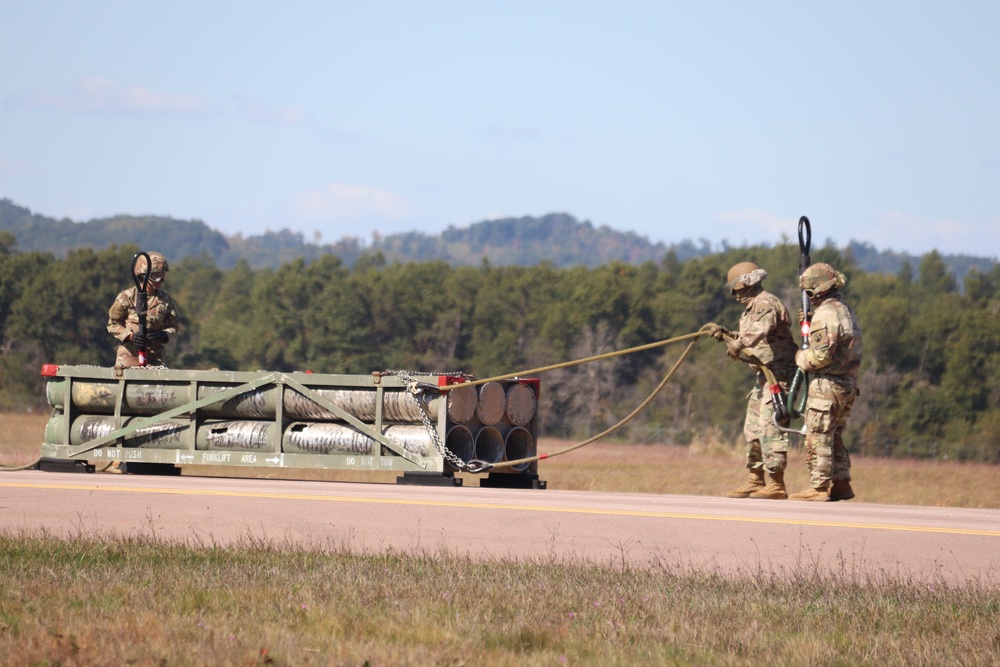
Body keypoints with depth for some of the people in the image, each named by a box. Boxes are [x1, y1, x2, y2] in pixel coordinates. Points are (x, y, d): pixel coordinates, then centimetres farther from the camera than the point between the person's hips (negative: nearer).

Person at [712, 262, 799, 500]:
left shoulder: (767, 304, -15)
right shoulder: (752, 309, 18)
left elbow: (761, 329, -35)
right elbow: (748, 342, 26)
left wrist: (739, 344, -40)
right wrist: (725, 335, 14)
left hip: (779, 373, -11)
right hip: (764, 374, 11)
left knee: (770, 427, -15)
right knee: (753, 428, 14)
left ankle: (777, 485, -15)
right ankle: (755, 480, 22)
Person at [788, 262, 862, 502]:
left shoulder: (825, 314, -16)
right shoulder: (846, 311, 15)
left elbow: (821, 354, -23)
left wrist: (800, 358, -4)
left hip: (826, 384, -9)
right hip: (847, 383, 9)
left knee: (818, 438, -5)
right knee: (834, 437, 17)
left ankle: (819, 487, -5)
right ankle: (841, 483, 16)